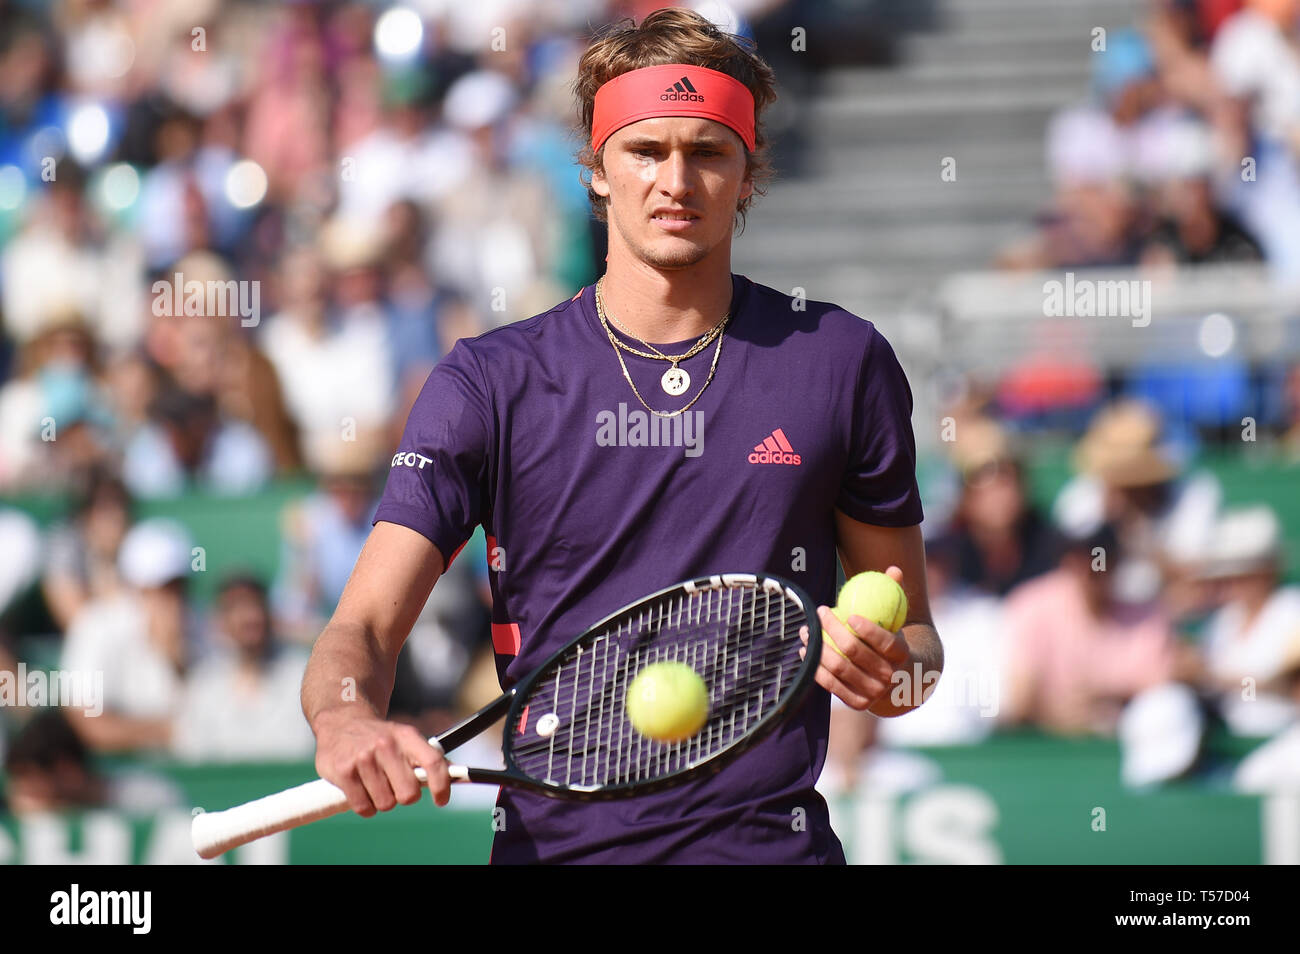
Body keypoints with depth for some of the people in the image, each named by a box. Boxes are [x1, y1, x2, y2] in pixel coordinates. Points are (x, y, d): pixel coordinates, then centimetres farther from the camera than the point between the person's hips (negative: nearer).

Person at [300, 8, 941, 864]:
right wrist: (345, 722, -24)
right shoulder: (488, 383, 3)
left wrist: (892, 671, -10)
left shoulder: (842, 362, 6)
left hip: (770, 843, 1)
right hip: (551, 842, 0)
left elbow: (914, 635, 13)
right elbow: (362, 630, -2)